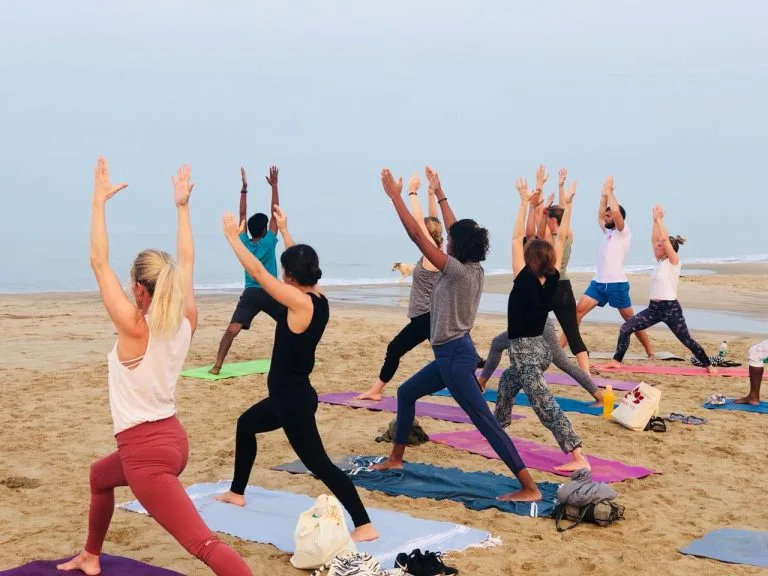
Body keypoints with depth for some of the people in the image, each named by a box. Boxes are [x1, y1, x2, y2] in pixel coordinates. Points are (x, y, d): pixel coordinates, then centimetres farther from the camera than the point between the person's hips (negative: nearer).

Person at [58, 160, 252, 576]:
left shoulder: (134, 328, -18)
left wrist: (99, 201, -9)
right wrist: (182, 206, 17)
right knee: (100, 476, 37)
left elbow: (99, 263, -15)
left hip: (146, 449, -9)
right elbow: (185, 263, 10)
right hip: (170, 438, 9)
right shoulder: (186, 322, -2)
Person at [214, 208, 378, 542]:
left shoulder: (300, 302, -22)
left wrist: (233, 236, -9)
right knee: (246, 424, 29)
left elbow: (257, 271, -19)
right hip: (291, 394, 10)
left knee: (318, 463, -7)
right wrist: (284, 230, 27)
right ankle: (237, 493, 42)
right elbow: (300, 263, 18)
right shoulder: (318, 299, 0)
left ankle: (364, 525, -7)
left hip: (293, 398, -10)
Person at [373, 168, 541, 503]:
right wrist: (439, 194, 25)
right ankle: (396, 459, 36)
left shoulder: (458, 272, -20)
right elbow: (456, 229, 17)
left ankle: (529, 488, -10)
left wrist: (395, 196, -14)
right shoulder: (474, 270, 3)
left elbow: (417, 235, -20)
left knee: (485, 421, -10)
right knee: (406, 392, 25)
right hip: (452, 353, 10)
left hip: (454, 355, -10)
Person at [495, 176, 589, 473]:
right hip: (539, 348, 8)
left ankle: (578, 458, -19)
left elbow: (516, 238, -16)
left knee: (546, 407, -12)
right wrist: (567, 205, 4)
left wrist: (525, 201, -14)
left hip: (525, 351, -8)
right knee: (507, 380, 32)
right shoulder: (552, 280, -2)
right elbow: (561, 240, 3)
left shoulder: (524, 280, -17)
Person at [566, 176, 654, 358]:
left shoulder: (624, 232, -5)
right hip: (598, 282, 7)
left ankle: (650, 351, 12)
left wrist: (609, 191, -8)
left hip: (617, 284, -7)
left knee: (630, 319, 1)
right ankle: (560, 346, -8)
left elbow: (616, 210, -20)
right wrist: (604, 193, 17)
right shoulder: (608, 232, 18)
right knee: (578, 311, -5)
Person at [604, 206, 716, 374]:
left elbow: (665, 239, -19)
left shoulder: (674, 262, -9)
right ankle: (617, 361, 3)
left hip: (670, 308, -7)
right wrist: (655, 220, 7)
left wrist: (660, 219, -12)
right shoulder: (660, 261, 11)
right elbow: (654, 240, 9)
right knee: (625, 329, -3)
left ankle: (708, 365, 18)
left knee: (686, 340, 2)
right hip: (653, 307, 7)